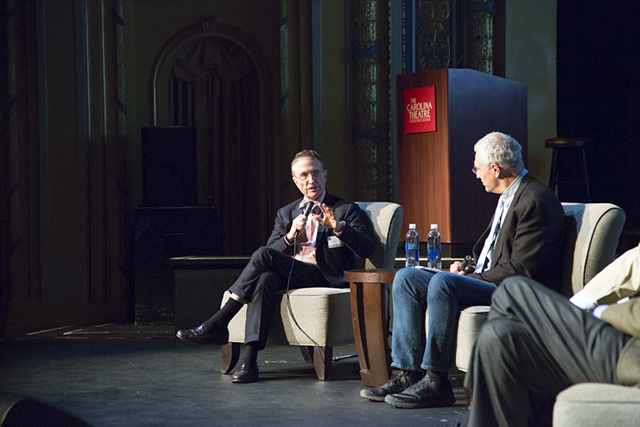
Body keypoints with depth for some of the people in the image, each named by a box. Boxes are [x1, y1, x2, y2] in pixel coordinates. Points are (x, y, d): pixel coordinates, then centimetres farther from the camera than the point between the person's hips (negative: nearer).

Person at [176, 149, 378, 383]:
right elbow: (273, 250, 13)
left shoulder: (346, 210, 11)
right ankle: (249, 359, -42)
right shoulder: (286, 213, 24)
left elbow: (368, 249, -3)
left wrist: (338, 227, -18)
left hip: (324, 279, -4)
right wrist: (290, 236, -7)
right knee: (266, 279, -35)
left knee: (263, 256, -27)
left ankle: (217, 324, -25)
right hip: (288, 276, 4)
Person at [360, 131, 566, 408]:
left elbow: (519, 270, -20)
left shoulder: (536, 202, -15)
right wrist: (468, 269, 3)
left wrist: (470, 278, -14)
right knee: (406, 278, 0)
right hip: (486, 281, 11)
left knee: (443, 282, -32)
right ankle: (409, 374, -7)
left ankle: (436, 382, -26)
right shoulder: (508, 197, 17)